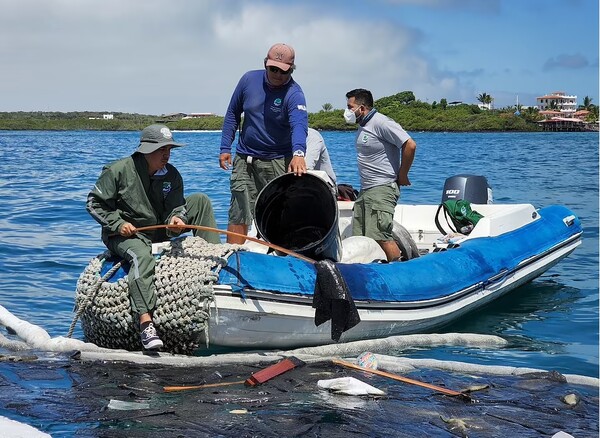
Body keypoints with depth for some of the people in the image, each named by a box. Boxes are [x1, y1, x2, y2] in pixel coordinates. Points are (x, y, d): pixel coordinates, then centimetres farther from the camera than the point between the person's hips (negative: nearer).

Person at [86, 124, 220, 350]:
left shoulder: (172, 175, 2)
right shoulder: (118, 170, -12)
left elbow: (176, 206, -2)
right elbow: (94, 203, -6)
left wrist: (175, 218, -27)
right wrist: (118, 224, -17)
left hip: (160, 232, 6)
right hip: (124, 234, -5)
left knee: (200, 200, -3)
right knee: (142, 256, -41)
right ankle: (146, 322, -50)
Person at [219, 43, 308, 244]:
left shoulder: (294, 94, -14)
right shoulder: (249, 79, -1)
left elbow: (299, 124, -32)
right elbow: (232, 114, 10)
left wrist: (298, 153, -51)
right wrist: (225, 148, 4)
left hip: (277, 163, -3)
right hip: (244, 159, 3)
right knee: (238, 215, -1)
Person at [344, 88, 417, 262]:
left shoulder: (381, 123, -13)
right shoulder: (362, 126, 17)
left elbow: (410, 145, -19)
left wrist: (402, 176, -12)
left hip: (383, 189, -10)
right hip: (365, 190, 10)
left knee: (380, 236, -18)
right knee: (359, 237, 5)